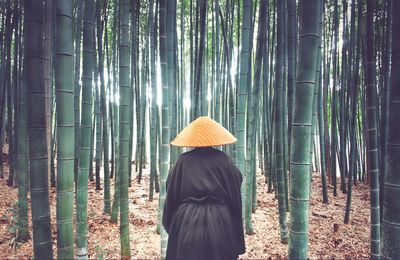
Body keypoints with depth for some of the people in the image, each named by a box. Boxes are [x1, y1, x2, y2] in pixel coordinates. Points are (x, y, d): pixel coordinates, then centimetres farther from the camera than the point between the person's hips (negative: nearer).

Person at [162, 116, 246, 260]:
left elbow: (171, 195, 3)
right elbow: (235, 196, 2)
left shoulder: (183, 160, -2)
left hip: (187, 224, 1)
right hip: (219, 224, 0)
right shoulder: (223, 159, -3)